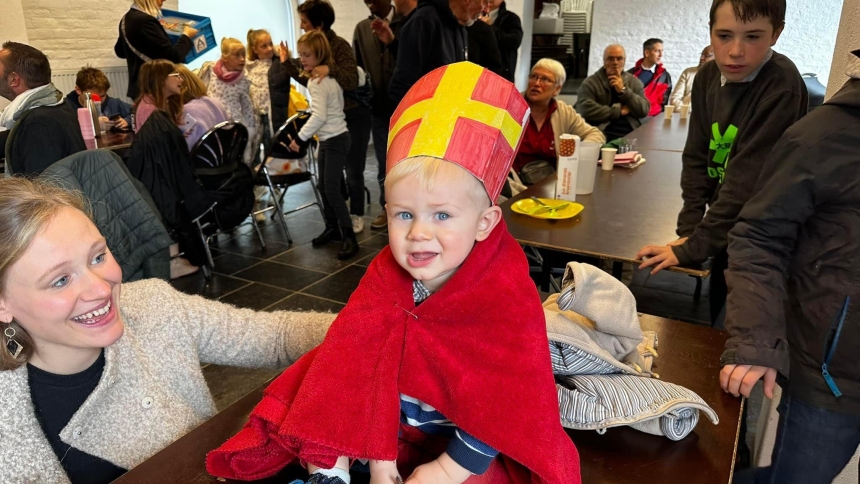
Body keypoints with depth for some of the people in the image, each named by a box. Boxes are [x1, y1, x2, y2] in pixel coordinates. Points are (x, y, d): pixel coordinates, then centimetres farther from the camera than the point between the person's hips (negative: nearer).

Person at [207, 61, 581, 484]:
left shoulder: (506, 298, -24)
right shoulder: (385, 276, -11)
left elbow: (505, 405, -20)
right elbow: (369, 366, -10)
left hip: (466, 444, -3)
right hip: (393, 430, 4)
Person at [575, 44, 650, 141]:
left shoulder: (634, 82, 15)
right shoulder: (590, 83, 3)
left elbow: (644, 110, 4)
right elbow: (586, 110, -13)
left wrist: (623, 91, -7)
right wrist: (619, 111, -6)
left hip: (632, 135, 3)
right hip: (602, 135, -3)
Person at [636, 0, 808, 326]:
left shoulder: (781, 87, -24)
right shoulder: (708, 77, -4)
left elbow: (747, 180, -26)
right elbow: (697, 159, -1)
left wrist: (691, 249, -23)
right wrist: (687, 232, -8)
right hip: (724, 236, 6)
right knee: (715, 329, 20)